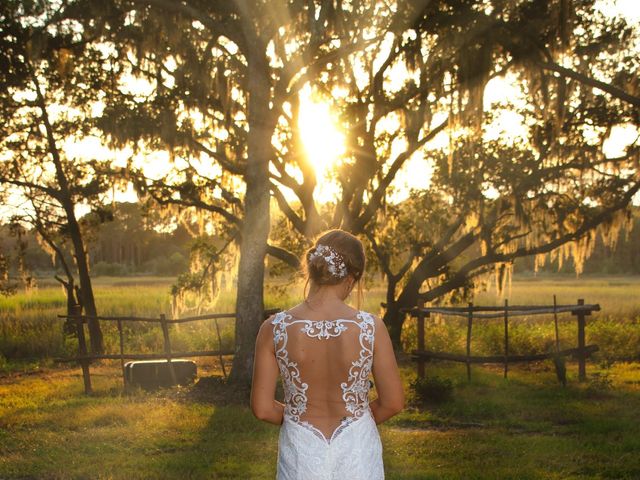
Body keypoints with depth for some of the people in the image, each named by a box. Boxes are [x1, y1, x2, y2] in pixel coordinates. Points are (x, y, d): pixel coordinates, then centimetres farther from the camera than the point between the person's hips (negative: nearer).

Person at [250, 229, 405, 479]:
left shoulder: (274, 329, -14)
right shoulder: (370, 327, -16)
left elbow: (262, 408, -9)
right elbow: (393, 402, -8)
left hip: (302, 452, 1)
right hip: (356, 450, 0)